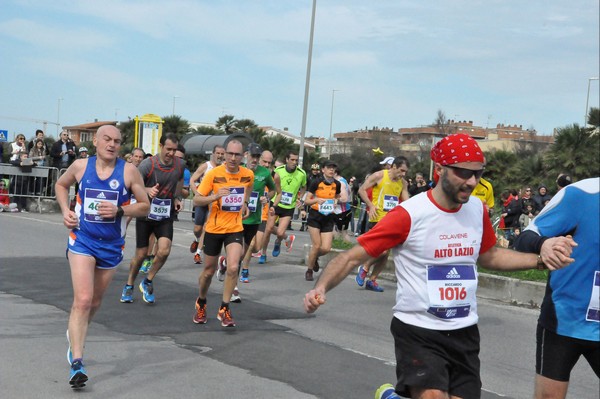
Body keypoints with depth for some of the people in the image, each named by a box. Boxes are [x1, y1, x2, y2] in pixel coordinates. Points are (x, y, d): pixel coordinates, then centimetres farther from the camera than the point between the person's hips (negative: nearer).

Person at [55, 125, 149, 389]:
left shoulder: (129, 171, -7)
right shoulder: (81, 166, -3)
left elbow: (145, 206, -2)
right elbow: (61, 184, 18)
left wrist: (119, 211, -19)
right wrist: (65, 210, 1)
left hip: (111, 245, 2)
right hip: (82, 240, -2)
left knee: (94, 302, 17)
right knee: (83, 300, -18)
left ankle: (75, 336, 47)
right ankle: (76, 363, -19)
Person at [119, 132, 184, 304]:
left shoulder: (180, 165, -2)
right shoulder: (147, 164, -16)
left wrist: (177, 198, 4)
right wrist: (148, 190, -35)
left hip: (165, 215, 2)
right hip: (145, 214, -2)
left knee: (164, 250, -16)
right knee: (141, 254, 5)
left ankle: (148, 282, 9)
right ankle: (129, 286, 29)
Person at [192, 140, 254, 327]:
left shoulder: (248, 174, -5)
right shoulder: (213, 174, -14)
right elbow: (197, 200, -13)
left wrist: (245, 203, 8)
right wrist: (215, 196, -29)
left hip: (235, 229, 1)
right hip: (214, 229, -1)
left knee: (233, 268, -17)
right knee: (209, 271, 12)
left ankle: (224, 309, 0)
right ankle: (201, 303, 39)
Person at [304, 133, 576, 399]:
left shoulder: (478, 209, 1)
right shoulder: (409, 215, -17)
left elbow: (489, 256, 19)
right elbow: (352, 257, -14)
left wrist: (540, 259, 6)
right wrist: (321, 288, -30)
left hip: (464, 332, 6)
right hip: (418, 332, -6)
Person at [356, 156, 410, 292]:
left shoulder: (403, 183, 10)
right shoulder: (379, 176, -7)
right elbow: (362, 190, -3)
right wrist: (371, 205, -13)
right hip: (377, 219, -6)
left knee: (386, 253, 7)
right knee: (382, 250, -18)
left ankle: (372, 280, 20)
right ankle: (364, 268, 7)